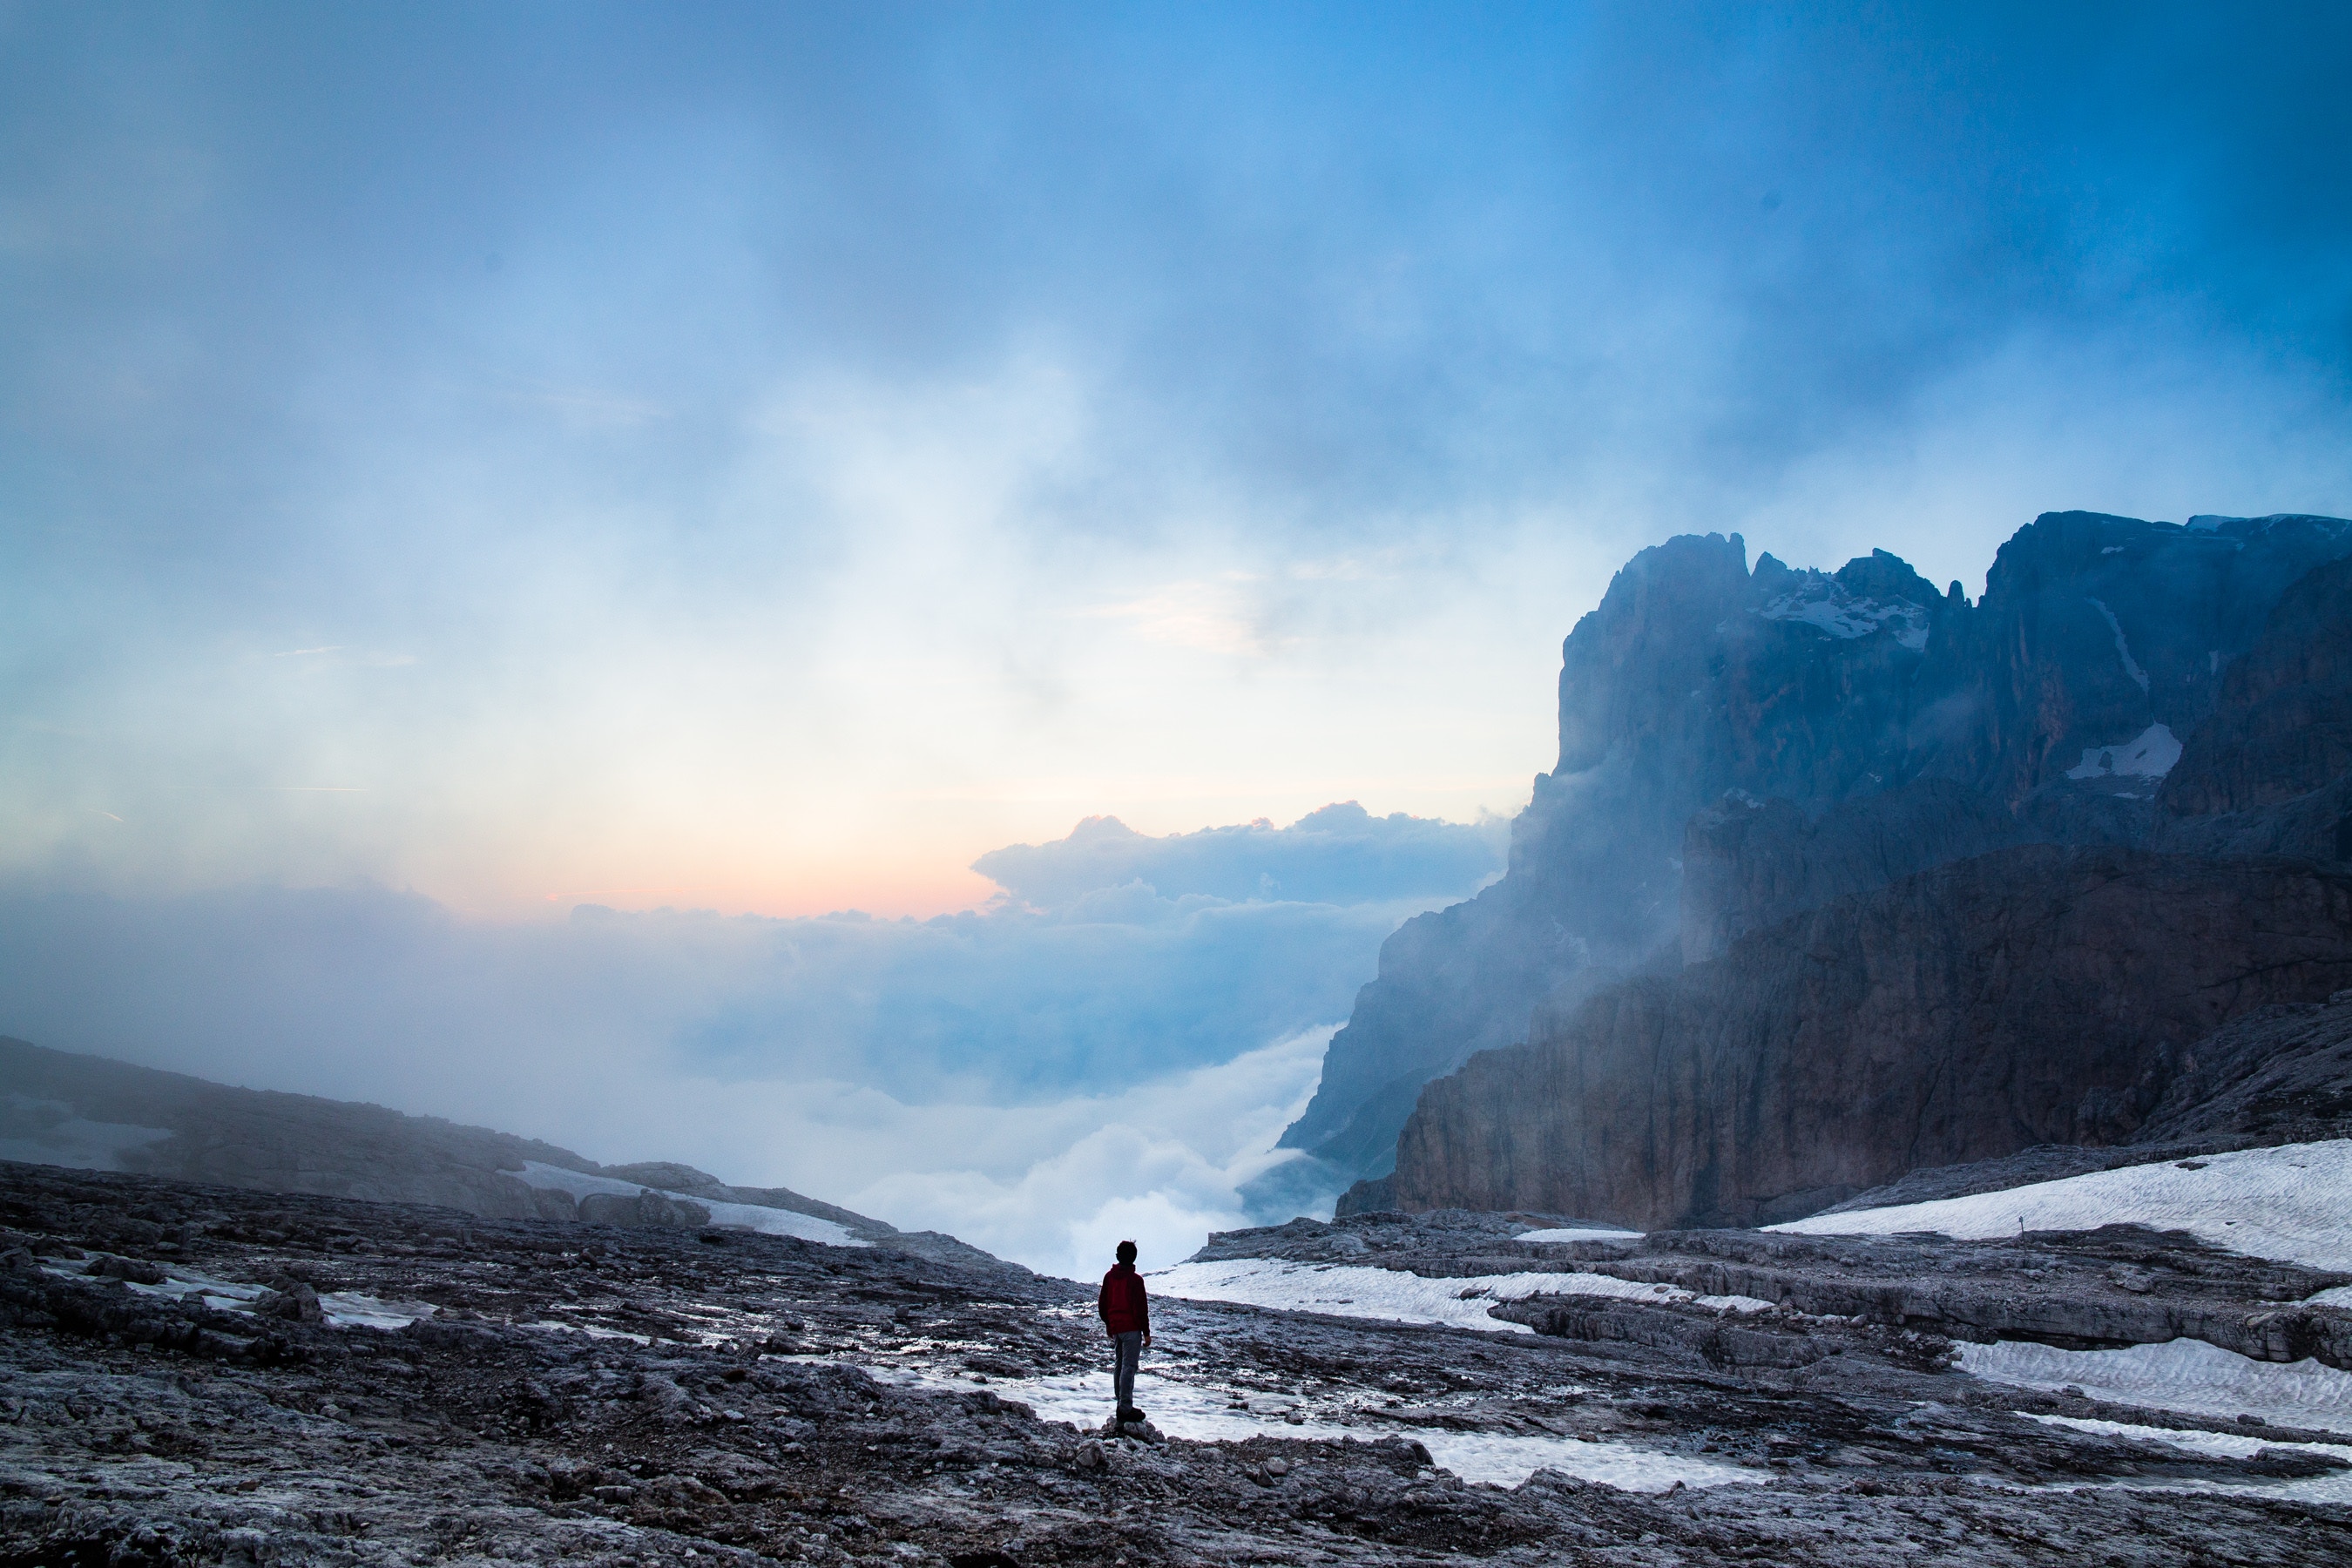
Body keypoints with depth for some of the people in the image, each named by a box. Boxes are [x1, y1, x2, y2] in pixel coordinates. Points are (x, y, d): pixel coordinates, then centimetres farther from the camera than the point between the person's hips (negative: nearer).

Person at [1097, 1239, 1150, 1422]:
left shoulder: (1109, 1277, 5)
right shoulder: (1135, 1280, -14)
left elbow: (1102, 1304, 12)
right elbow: (1140, 1308, -14)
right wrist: (1146, 1332, -7)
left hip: (1115, 1328, 7)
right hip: (1131, 1329, -7)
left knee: (1118, 1366, 15)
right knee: (1128, 1367, -5)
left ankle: (1121, 1404, 22)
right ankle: (1126, 1409, -5)